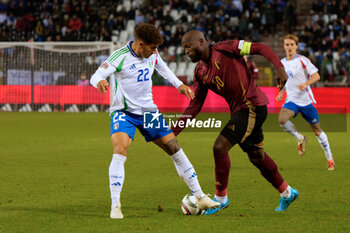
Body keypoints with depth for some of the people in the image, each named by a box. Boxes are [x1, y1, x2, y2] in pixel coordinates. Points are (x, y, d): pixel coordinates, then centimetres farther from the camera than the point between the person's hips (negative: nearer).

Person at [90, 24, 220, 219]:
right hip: (124, 112, -5)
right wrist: (100, 81, -48)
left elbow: (161, 66, 22)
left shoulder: (152, 54, -1)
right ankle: (115, 206, -21)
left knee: (175, 150, 5)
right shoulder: (120, 56, -19)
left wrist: (178, 84, 18)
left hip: (148, 110, 5)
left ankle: (200, 197, 16)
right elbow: (96, 76, -25)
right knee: (120, 152, -27)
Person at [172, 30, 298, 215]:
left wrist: (279, 68, -24)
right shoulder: (200, 72, 9)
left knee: (220, 147, -14)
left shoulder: (224, 49, -12)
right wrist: (174, 130, 4)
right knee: (257, 156, 17)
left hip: (252, 106, -8)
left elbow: (260, 48, -11)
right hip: (238, 110, 8)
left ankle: (221, 198, 1)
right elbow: (195, 105, 11)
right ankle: (287, 193, 36)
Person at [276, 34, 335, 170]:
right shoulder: (282, 63, 9)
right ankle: (300, 139, 0)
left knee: (317, 130, 3)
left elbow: (316, 76, -9)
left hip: (306, 100, -4)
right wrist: (281, 93, 7)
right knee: (282, 120, -26)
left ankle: (330, 159, 18)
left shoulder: (302, 60, -7)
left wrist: (306, 84, -27)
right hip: (291, 100, 4)